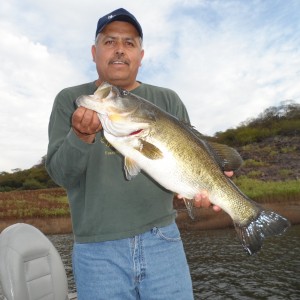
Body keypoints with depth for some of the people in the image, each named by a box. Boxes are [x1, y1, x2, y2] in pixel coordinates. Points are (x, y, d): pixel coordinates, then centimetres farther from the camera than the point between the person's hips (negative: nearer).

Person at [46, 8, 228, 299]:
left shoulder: (168, 100, 6)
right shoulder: (70, 100, 3)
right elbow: (60, 173, -4)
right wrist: (82, 136, -23)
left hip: (163, 240, 2)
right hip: (96, 250, 0)